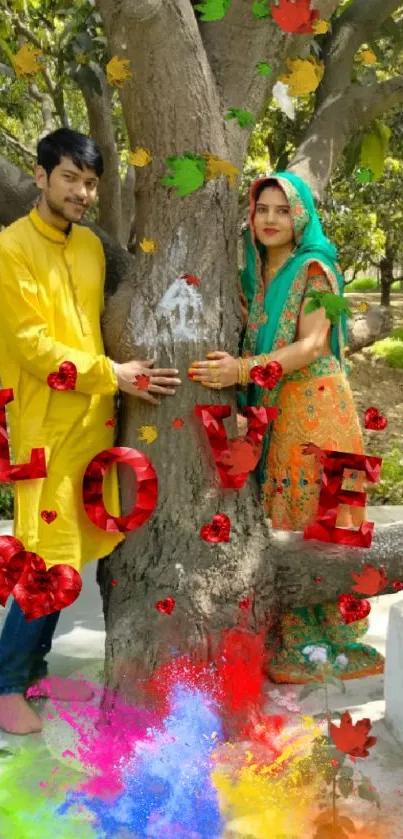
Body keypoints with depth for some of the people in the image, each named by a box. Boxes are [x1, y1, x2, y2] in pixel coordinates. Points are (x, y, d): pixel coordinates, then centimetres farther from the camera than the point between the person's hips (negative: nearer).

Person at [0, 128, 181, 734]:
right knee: (49, 558, -6)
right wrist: (113, 375, -15)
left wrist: (116, 377, 8)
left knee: (69, 554, 11)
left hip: (94, 419, 7)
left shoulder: (91, 245, 12)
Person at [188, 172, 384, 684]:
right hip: (272, 411, 6)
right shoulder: (256, 274, 16)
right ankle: (289, 635, 15)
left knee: (314, 518, -3)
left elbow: (311, 345, -16)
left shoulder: (314, 269, -5)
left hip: (315, 409, -6)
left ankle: (322, 642, 8)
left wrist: (241, 371, -25)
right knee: (279, 519, 6)